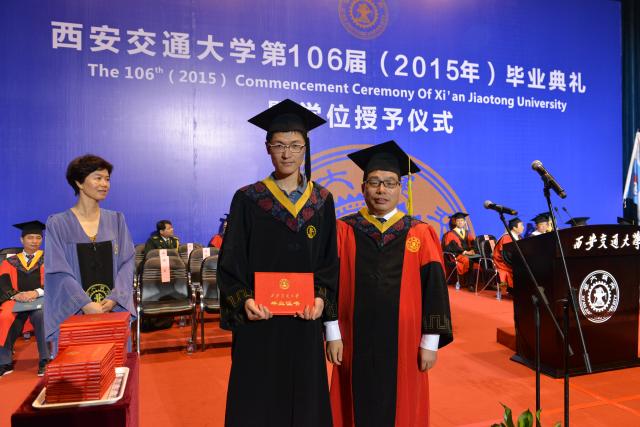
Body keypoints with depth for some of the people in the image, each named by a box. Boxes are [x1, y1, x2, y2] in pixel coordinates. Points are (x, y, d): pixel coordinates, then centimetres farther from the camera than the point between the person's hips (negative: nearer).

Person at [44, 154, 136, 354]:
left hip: (114, 310, 2)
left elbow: (128, 261, 1)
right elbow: (59, 272, -8)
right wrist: (85, 304, -20)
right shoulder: (57, 224, -2)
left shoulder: (116, 220, 7)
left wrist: (113, 298, -13)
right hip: (73, 313, -2)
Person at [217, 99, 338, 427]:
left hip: (305, 319, 2)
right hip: (259, 318, -2)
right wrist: (243, 301, -19)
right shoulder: (247, 200, -2)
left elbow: (329, 261, 4)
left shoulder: (322, 201, 5)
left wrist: (321, 297, -12)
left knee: (305, 399, 12)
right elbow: (230, 263, -3)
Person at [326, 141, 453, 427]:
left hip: (404, 345, 0)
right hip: (355, 344, 0)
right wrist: (333, 335, -4)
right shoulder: (344, 230, 0)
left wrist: (430, 342, -4)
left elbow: (433, 290, -2)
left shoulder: (420, 234, -1)